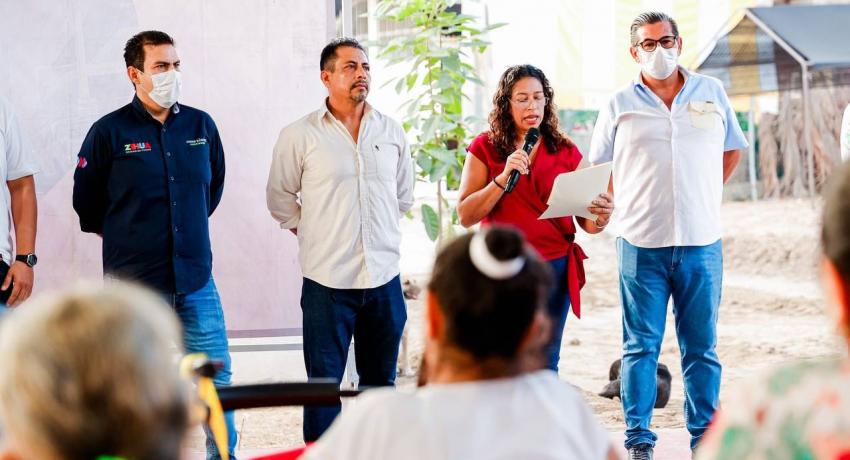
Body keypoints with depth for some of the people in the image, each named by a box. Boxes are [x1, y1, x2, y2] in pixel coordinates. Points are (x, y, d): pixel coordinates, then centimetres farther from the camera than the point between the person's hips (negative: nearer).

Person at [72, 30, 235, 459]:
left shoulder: (201, 126, 5)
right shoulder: (109, 132, -6)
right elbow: (86, 202, 6)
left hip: (196, 279, 3)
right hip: (134, 283, -3)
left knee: (216, 375, 6)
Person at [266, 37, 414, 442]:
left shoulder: (391, 132, 7)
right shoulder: (300, 136, -3)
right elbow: (280, 199, 7)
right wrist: (313, 234, 9)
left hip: (383, 276, 4)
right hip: (327, 278, -3)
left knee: (380, 381, 12)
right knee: (324, 384, 0)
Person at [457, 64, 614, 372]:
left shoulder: (566, 152, 7)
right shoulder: (485, 149, 2)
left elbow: (586, 222, 5)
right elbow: (465, 216, -6)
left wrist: (601, 217, -18)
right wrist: (503, 177, -16)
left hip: (554, 267, 2)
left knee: (545, 363, 3)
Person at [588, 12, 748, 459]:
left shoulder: (711, 93, 8)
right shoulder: (619, 105, 4)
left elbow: (732, 150, 19)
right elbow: (599, 170, 10)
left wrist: (700, 198, 11)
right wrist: (628, 209, 0)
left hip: (701, 242, 1)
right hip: (641, 244, -1)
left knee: (701, 346, 6)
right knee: (641, 345, 1)